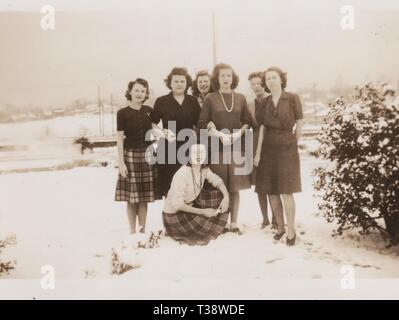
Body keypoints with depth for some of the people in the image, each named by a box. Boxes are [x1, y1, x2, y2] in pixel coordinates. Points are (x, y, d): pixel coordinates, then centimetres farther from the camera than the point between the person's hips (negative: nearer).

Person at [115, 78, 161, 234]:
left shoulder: (149, 111, 7)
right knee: (131, 197, -1)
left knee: (144, 197, 7)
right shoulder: (122, 113, -3)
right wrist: (121, 163, -9)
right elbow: (120, 140, -4)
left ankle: (143, 230, 17)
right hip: (130, 155, -3)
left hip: (147, 155, 3)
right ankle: (133, 232, 11)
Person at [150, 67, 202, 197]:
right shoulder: (162, 101, 3)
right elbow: (153, 124, 6)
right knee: (169, 188, -1)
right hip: (168, 149, -2)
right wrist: (163, 132, -12)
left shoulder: (193, 101, 10)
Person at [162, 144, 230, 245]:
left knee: (221, 209, 1)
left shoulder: (204, 169, -8)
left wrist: (226, 197, -12)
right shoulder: (182, 174, -27)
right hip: (174, 214, -7)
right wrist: (203, 212, -25)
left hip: (190, 208, 7)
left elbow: (217, 181, 8)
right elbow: (177, 204, -26)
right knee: (208, 227, -19)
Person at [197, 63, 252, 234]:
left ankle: (234, 223, 13)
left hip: (237, 146, 2)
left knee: (235, 187, 4)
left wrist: (238, 133, -7)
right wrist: (220, 134, -12)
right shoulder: (210, 98, 2)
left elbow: (247, 121, 12)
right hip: (217, 148, -2)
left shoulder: (240, 98, 8)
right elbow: (201, 123, -1)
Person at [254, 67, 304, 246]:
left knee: (286, 192, -7)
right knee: (271, 192, 5)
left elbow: (299, 124, 1)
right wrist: (258, 153, 0)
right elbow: (262, 128, 6)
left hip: (287, 150, -4)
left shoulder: (292, 98, -3)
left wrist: (292, 144, 8)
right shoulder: (265, 102, 8)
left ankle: (291, 231, 5)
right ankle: (280, 227, 21)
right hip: (268, 150, 4)